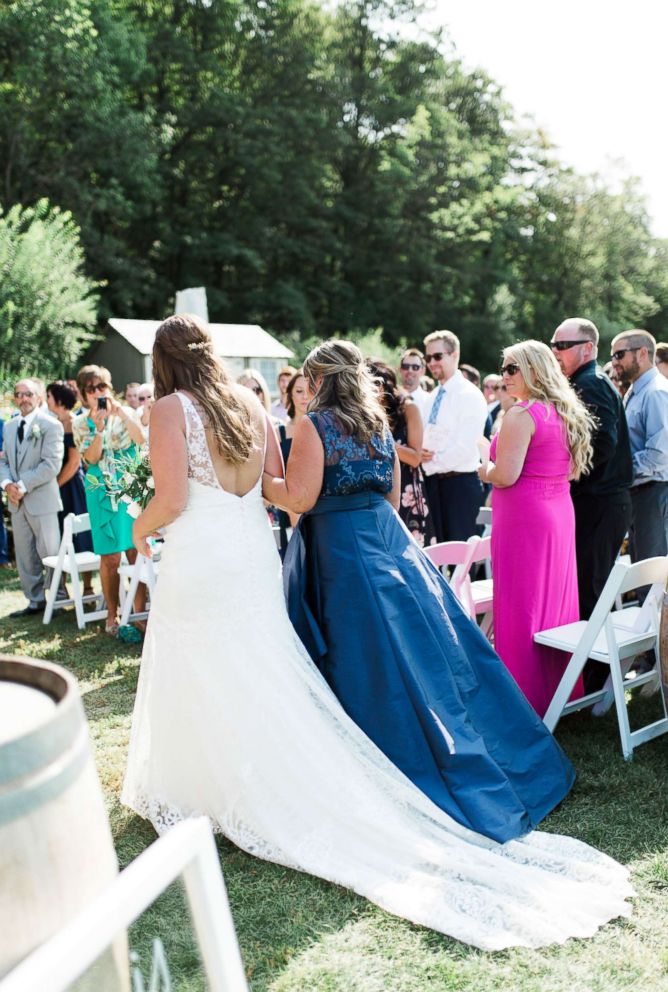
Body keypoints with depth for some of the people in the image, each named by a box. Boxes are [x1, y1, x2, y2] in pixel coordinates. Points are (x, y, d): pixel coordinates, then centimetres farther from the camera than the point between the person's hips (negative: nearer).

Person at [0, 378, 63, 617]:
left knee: (49, 553, -1)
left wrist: (23, 485, -17)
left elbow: (51, 464, -15)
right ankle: (36, 601, 21)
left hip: (41, 500, -6)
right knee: (24, 555, 11)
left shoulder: (50, 425, -7)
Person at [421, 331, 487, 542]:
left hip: (460, 483, -7)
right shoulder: (433, 396, 15)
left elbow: (464, 447, -18)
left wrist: (431, 461, -10)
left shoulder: (470, 396, -10)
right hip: (433, 482, 7)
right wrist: (420, 452, -6)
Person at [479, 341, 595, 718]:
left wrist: (484, 470, 0)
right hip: (561, 514, 9)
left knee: (522, 606, 0)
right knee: (555, 599, 16)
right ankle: (562, 689, 28)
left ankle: (528, 697, 8)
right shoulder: (568, 413, 12)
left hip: (524, 517, -9)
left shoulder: (521, 414, -14)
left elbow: (505, 475, -20)